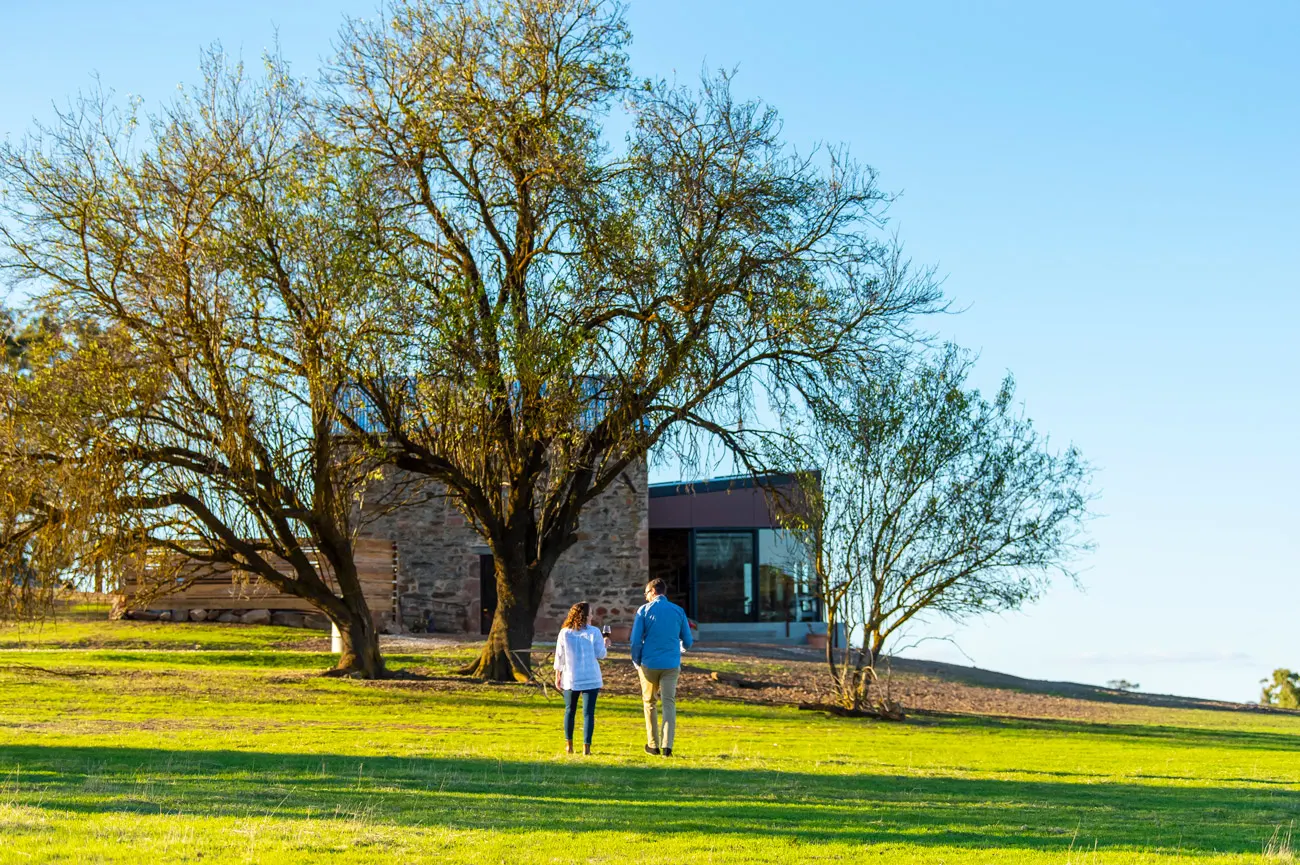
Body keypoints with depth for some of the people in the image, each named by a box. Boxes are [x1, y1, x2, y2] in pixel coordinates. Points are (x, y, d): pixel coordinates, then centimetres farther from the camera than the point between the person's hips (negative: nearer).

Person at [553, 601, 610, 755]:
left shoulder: (564, 633, -1)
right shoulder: (594, 632, -6)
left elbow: (559, 657, 1)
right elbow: (600, 654, -2)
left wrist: (558, 677, 10)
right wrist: (605, 645, 18)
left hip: (570, 679, 2)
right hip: (591, 679, -2)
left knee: (570, 711, 16)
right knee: (588, 713, 0)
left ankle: (569, 745, 21)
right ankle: (586, 746, -5)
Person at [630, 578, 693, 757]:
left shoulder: (644, 611, -3)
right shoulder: (678, 611, 4)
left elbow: (636, 640, -5)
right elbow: (688, 641, 9)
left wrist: (636, 662, 8)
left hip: (649, 664, -1)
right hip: (671, 665, 1)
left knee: (649, 703, 13)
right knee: (669, 703, 1)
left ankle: (653, 745, 16)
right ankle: (667, 745, -10)